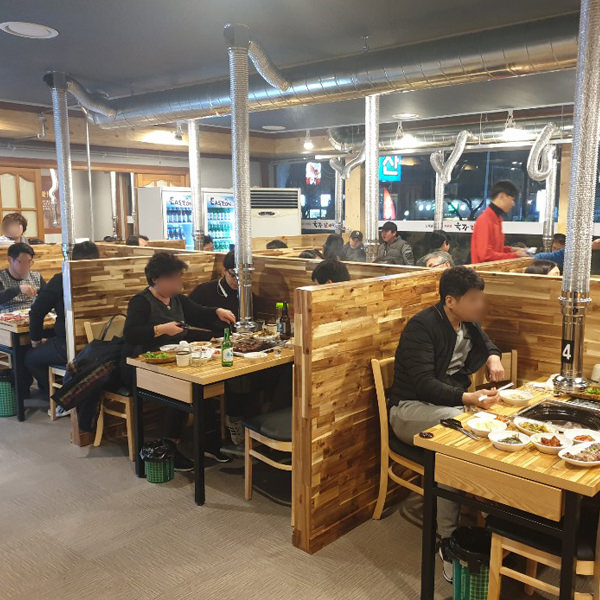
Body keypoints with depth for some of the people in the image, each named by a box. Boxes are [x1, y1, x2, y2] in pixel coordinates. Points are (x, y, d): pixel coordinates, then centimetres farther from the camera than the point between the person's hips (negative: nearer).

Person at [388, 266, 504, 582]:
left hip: (452, 403, 8)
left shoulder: (468, 323, 8)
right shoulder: (421, 327, -17)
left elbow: (487, 344, 29)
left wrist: (494, 358, 4)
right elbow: (424, 384, -25)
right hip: (411, 409, -7)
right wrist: (468, 398, -36)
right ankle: (448, 539, -28)